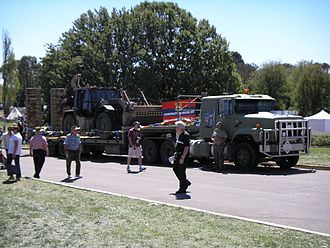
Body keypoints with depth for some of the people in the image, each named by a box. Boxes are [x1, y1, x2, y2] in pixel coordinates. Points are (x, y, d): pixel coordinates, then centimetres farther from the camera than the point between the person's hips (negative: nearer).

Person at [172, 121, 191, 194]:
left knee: (181, 171, -5)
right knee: (175, 169, 13)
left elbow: (186, 147, -22)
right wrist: (176, 152, 21)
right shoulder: (179, 135, 13)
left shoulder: (185, 135, -17)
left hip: (183, 155, -10)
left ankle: (182, 189, 4)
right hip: (178, 155, 10)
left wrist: (182, 157, -26)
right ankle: (186, 182, 26)